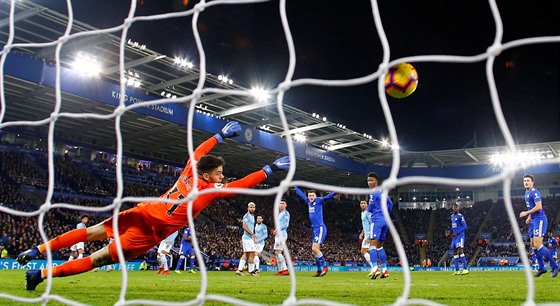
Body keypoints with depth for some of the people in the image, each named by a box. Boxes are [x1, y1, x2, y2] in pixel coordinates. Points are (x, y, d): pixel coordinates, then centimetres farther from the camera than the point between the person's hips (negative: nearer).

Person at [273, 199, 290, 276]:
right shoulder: (279, 214, 22)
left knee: (278, 252, -15)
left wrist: (277, 229, -14)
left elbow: (286, 225, -16)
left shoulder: (286, 213, -6)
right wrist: (275, 231, 11)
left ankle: (285, 270, -17)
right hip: (278, 235, 10)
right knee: (277, 253, 8)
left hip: (281, 235, -10)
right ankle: (281, 270, 10)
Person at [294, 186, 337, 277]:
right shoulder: (308, 201, 13)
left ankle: (325, 266, -7)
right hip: (314, 229, 8)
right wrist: (294, 186, 40)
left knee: (315, 248, -17)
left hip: (320, 228, -8)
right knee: (315, 250, 7)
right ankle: (319, 270, 13)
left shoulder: (319, 200, -5)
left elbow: (328, 196, -20)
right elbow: (301, 194, 28)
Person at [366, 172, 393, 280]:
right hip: (385, 220, 9)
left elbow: (370, 209, -9)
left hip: (376, 220, -9)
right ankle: (384, 270, 14)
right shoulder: (383, 192, 17)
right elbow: (390, 204, 27)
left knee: (373, 244, -13)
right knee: (380, 246, 15)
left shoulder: (373, 193, -9)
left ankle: (375, 268, -27)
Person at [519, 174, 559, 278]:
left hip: (539, 220, -10)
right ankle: (541, 268, 17)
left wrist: (526, 213, -16)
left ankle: (554, 266, -10)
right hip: (533, 221, 10)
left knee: (538, 245, -17)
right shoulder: (527, 193, 17)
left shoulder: (534, 192, -13)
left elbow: (538, 207, -22)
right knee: (533, 246, 9)